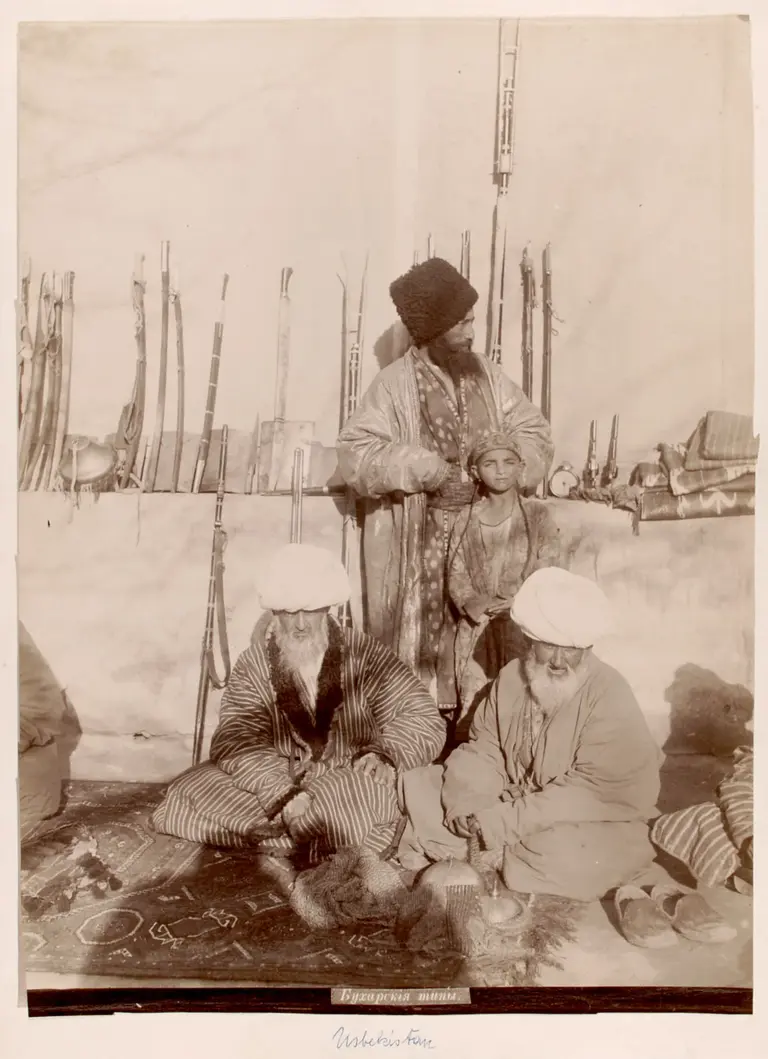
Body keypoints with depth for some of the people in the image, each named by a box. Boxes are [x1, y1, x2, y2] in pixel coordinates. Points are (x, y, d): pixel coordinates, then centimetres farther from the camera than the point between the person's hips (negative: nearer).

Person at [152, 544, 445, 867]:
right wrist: (283, 794, -32)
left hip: (351, 785, -2)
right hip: (281, 781, 2)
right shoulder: (253, 665, -5)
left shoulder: (363, 654, -8)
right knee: (189, 792, -17)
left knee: (370, 790, -36)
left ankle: (277, 834, -16)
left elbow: (422, 718, -5)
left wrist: (385, 752, -25)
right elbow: (238, 741, -16)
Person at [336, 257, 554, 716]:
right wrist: (429, 471, -19)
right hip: (416, 541, -3)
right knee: (416, 640, 2)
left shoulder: (487, 374, 6)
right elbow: (354, 454, -11)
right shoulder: (395, 384, -6)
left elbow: (536, 434, 7)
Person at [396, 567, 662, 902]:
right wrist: (466, 801, -21)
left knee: (562, 853, -37)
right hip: (513, 801, 5)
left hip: (593, 823, -4)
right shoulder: (511, 677, -2)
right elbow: (484, 749, 0)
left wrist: (505, 820, -30)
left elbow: (593, 792, -26)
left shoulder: (609, 695, -20)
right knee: (417, 784, -2)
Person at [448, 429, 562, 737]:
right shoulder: (466, 520, 8)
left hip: (523, 622, -2)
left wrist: (510, 604, -16)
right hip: (477, 628, 2)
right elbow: (455, 575, 4)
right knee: (474, 706, 1)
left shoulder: (537, 515, 2)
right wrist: (470, 602, -16)